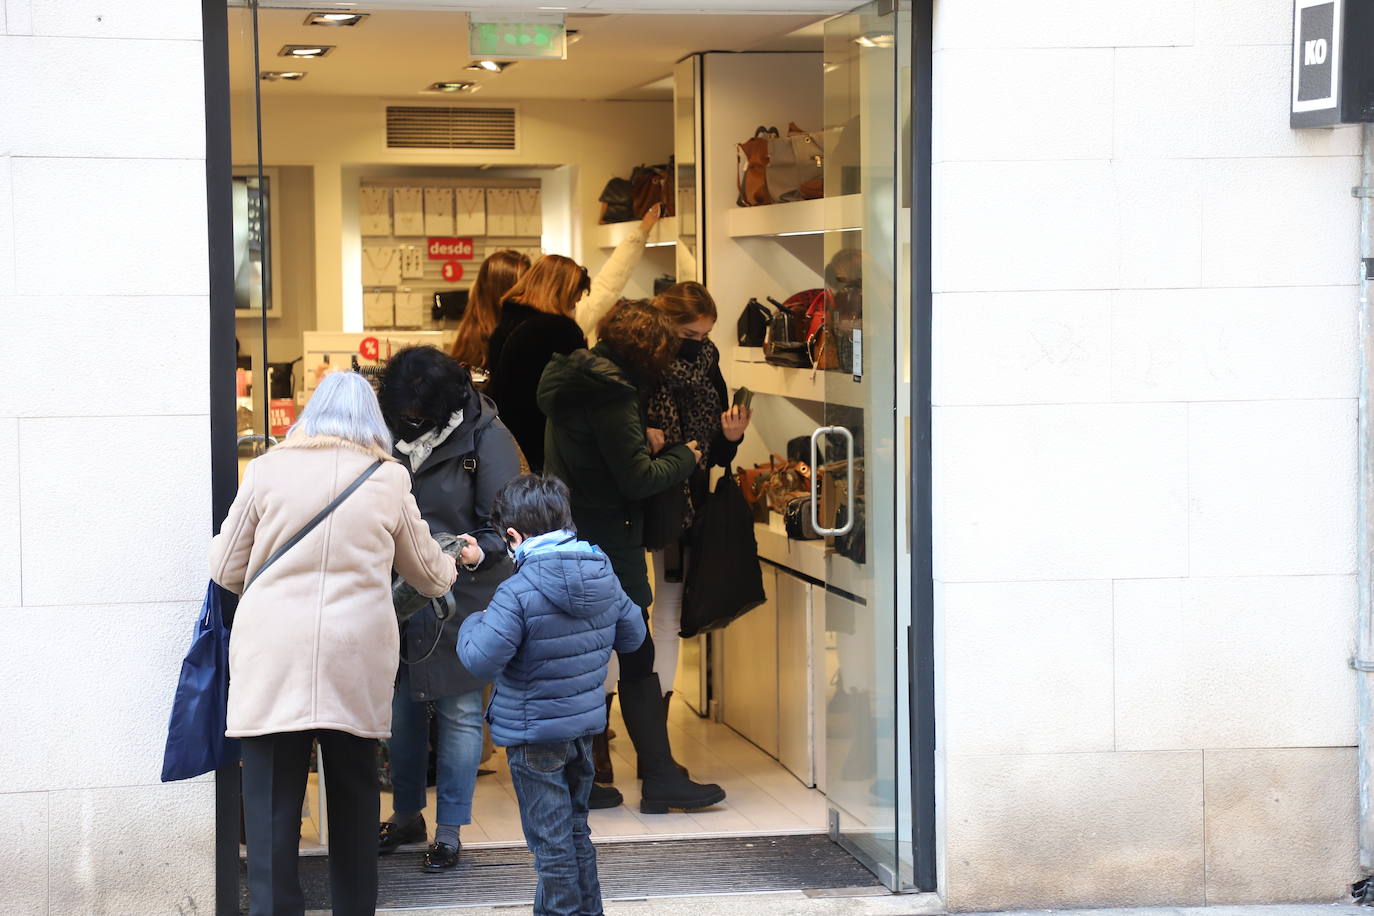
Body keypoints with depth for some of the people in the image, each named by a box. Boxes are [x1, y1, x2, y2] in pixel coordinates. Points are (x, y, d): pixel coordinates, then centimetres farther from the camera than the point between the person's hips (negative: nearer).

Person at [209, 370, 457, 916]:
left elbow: (226, 570, 9)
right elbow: (428, 572, 20)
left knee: (272, 806, 0)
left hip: (273, 661, -2)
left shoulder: (268, 469, 2)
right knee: (354, 794, 16)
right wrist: (455, 562, 43)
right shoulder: (390, 480, 7)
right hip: (356, 660, 2)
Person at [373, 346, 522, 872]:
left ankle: (450, 830, 11)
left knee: (458, 710, 1)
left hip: (464, 595, -5)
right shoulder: (394, 435, 3)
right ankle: (406, 815, 27)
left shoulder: (484, 437, -11)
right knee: (402, 705, 11)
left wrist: (480, 552, -29)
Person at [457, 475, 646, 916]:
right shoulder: (604, 577, -1)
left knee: (550, 839, 3)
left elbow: (482, 659, -25)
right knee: (576, 828, 21)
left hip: (533, 735, -7)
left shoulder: (517, 593, -23)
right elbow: (633, 634, 11)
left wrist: (472, 625, -6)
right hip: (586, 723, 7)